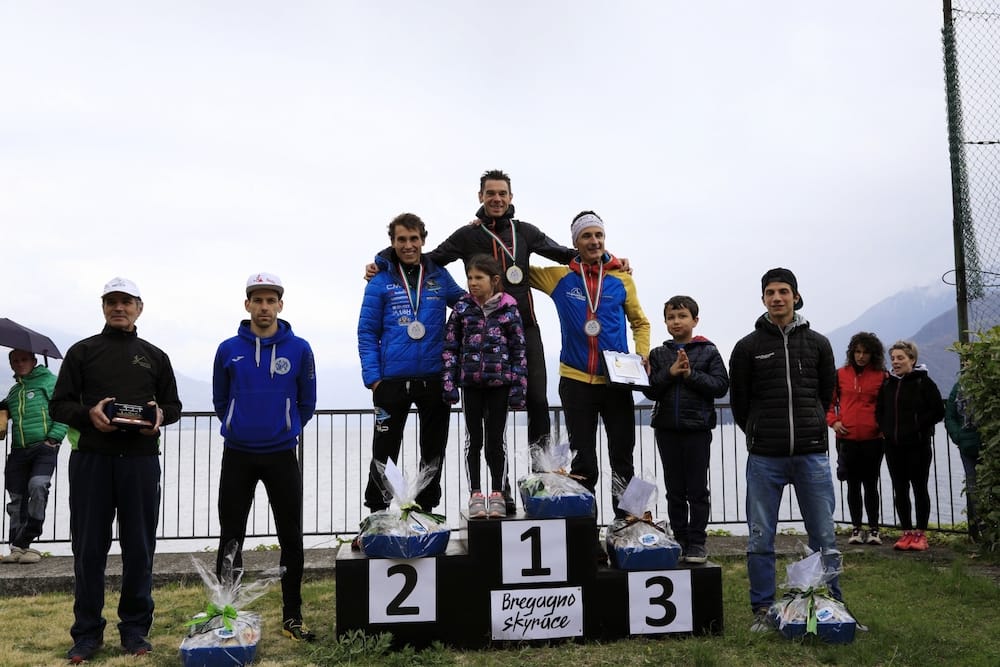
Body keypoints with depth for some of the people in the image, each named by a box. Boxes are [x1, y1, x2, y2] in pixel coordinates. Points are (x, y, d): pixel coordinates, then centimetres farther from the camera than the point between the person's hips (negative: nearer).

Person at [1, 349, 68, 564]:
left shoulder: (49, 381, 3)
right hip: (18, 450, 6)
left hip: (44, 447, -6)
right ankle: (17, 547, 12)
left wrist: (53, 438, -13)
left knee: (38, 486, -24)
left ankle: (24, 542, -15)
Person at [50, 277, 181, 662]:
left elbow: (174, 405, 18)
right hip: (91, 459, -1)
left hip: (141, 460, 1)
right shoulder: (82, 352, 10)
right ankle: (87, 633, 15)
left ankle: (135, 630, 16)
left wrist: (160, 415, -5)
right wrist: (88, 413, -15)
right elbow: (59, 405, 6)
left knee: (139, 547, 4)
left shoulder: (155, 356, 14)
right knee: (89, 548, 3)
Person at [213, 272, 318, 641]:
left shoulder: (299, 349, -2)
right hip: (237, 457, 1)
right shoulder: (228, 350, 0)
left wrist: (286, 429, 10)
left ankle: (292, 617, 15)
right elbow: (220, 400, 11)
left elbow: (306, 402, 7)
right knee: (231, 539, 7)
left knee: (291, 539, 4)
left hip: (282, 456, 0)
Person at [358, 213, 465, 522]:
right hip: (392, 381, -2)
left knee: (433, 452, 11)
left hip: (434, 378, 2)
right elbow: (367, 332, 0)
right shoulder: (380, 280, 0)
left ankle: (426, 512, 25)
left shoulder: (439, 276, 6)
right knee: (384, 453, 4)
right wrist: (372, 377, -9)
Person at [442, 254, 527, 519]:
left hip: (499, 382, -1)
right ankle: (476, 495, 13)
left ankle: (498, 494, 15)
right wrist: (449, 383, -4)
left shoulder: (509, 309, -2)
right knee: (474, 439, 6)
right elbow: (450, 346, 3)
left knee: (496, 438, 6)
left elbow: (518, 349, 0)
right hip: (470, 382, 1)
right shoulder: (462, 308, 1)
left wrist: (518, 387, -4)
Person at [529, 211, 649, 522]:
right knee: (583, 464, 7)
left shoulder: (622, 279, 3)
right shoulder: (559, 278, 1)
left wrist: (643, 355, -2)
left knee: (623, 460, 8)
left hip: (617, 381, 1)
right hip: (576, 381, -1)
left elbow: (640, 322, 14)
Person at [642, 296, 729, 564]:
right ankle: (680, 540, 17)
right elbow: (650, 391, 1)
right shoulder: (658, 354, 8)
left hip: (698, 428, -2)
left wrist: (691, 374, -14)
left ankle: (697, 542, 11)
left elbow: (721, 385, -7)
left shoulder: (708, 351, 2)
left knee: (697, 489, 3)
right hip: (667, 429, 3)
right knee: (674, 491, 9)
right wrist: (670, 372, -13)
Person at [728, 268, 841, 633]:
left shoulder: (818, 344, 8)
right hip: (764, 458, -1)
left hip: (813, 455, 1)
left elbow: (826, 394, 18)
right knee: (760, 540, 3)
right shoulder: (748, 346, 3)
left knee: (824, 538, 5)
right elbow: (739, 401, 10)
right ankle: (762, 610, 13)